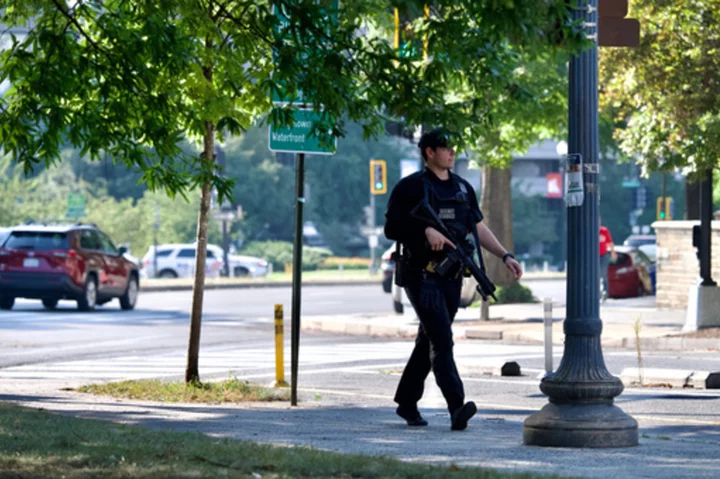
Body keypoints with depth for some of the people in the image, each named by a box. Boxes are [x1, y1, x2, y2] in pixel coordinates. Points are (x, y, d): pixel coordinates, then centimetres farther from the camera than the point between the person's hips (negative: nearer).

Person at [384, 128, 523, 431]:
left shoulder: (463, 188, 15)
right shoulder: (411, 187, -4)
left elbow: (479, 229, 17)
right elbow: (391, 228, -7)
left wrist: (505, 256, 7)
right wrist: (425, 231, -20)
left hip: (452, 277, 7)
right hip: (422, 275, -7)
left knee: (429, 342, 14)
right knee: (442, 340, -18)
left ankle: (407, 402, 27)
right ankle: (456, 408, -28)